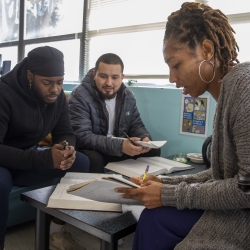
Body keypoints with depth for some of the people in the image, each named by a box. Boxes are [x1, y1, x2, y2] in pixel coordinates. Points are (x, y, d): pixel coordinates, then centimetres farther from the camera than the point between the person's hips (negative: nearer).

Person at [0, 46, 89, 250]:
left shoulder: (57, 96, -6)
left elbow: (66, 134, -1)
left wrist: (68, 149, -27)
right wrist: (45, 158, -41)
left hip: (29, 160, 6)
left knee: (81, 162, -14)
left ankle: (59, 230, -1)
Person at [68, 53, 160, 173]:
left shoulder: (128, 96, 1)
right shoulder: (80, 96, -19)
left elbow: (136, 125, 9)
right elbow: (82, 137, -27)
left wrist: (144, 137, -17)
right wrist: (119, 146, -38)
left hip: (121, 149, 6)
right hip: (92, 151, -5)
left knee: (153, 150, -7)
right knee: (93, 159, -37)